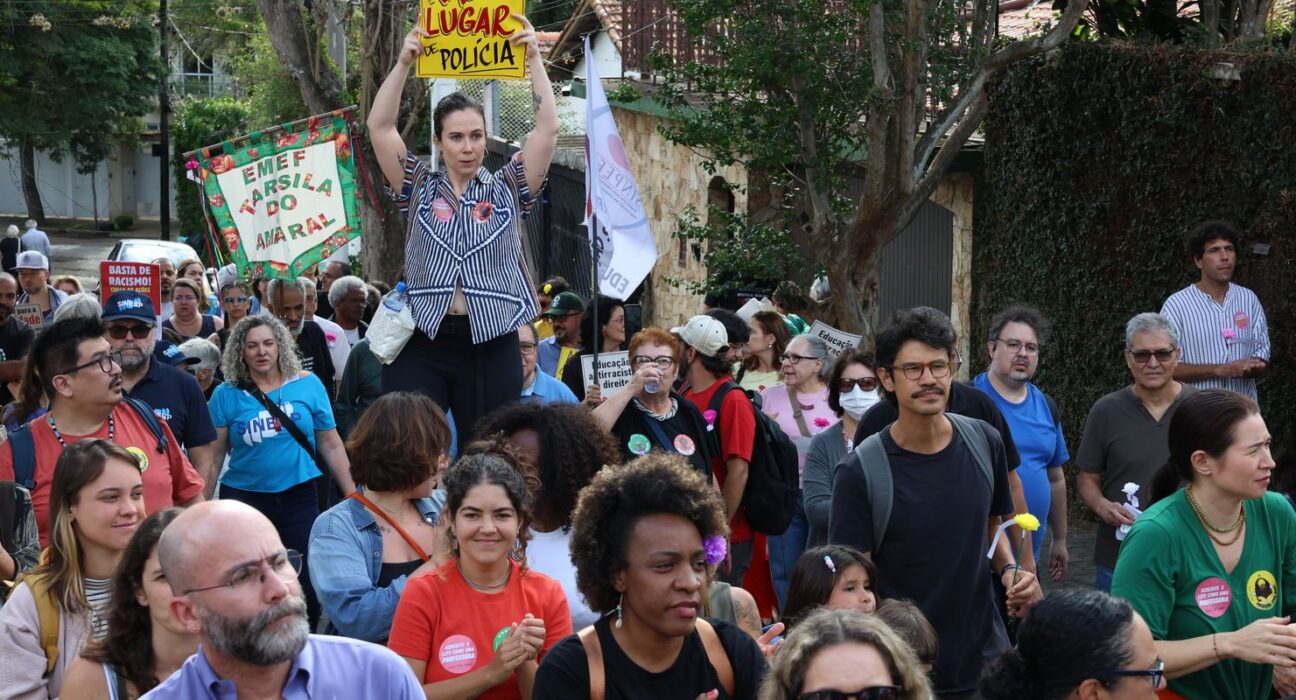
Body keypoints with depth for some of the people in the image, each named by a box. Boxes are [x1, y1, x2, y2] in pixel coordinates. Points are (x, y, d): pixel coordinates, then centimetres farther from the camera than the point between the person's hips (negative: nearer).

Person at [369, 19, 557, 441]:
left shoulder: (507, 190, 8)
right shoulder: (419, 189, 9)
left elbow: (548, 128, -1)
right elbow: (380, 127, -1)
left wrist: (533, 59, -7)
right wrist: (404, 63, -9)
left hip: (491, 346, 0)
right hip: (421, 344, 0)